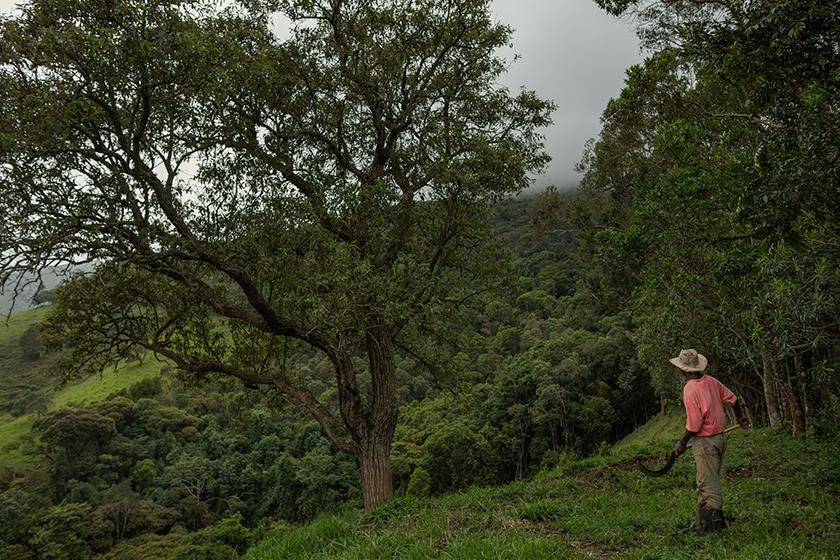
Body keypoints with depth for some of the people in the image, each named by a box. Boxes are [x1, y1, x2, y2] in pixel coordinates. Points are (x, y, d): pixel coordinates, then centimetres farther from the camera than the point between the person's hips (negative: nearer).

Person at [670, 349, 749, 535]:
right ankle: (707, 518, 26)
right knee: (707, 481, 18)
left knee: (709, 484, 1)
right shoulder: (711, 381, 1)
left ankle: (714, 523, 7)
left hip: (705, 441, -8)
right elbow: (732, 398, 14)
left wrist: (682, 443, -7)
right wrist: (741, 416, 33)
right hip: (719, 437, 8)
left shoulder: (690, 390, -21)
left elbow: (694, 425, -21)